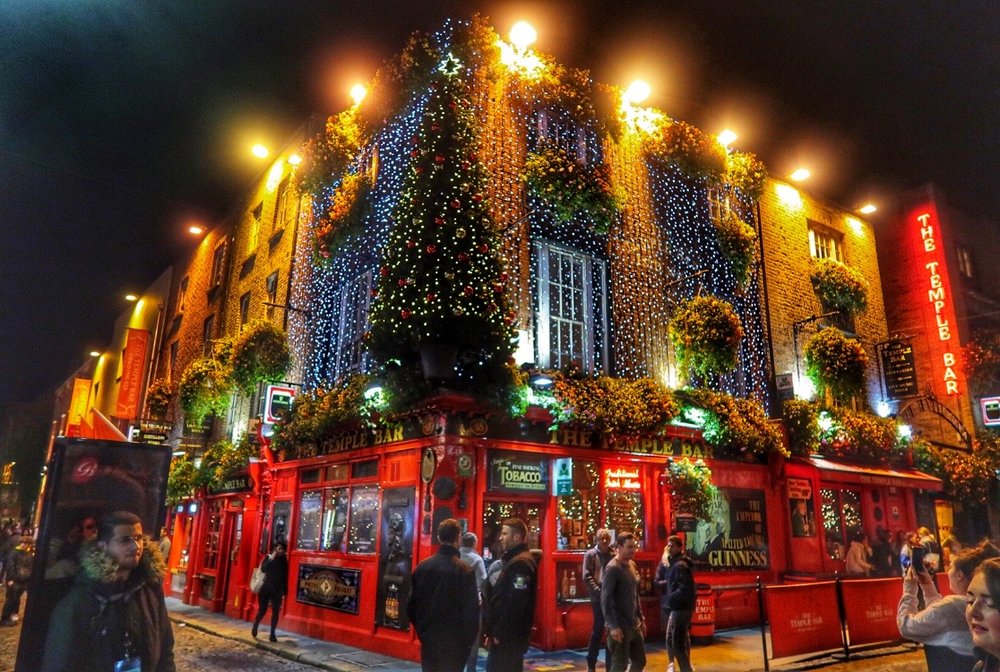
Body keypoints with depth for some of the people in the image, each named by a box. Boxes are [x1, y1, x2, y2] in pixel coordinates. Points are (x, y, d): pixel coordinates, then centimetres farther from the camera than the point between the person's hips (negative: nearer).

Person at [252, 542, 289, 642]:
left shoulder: (284, 561, 5)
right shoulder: (269, 557, -1)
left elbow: (285, 577, 8)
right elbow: (263, 569, -17)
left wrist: (285, 590, 7)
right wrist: (271, 559, -22)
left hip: (277, 590, 2)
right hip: (266, 587, -2)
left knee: (276, 611, -1)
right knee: (262, 610, 3)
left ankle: (272, 634, 6)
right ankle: (255, 627, 30)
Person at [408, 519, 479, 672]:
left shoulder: (422, 567, -1)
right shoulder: (464, 571, -15)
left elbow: (411, 605, 5)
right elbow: (471, 610, -12)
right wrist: (469, 639, 0)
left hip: (428, 638, 4)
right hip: (454, 640, -4)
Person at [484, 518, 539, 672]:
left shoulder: (521, 563, -18)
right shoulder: (511, 560, 15)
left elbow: (515, 603, -25)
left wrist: (500, 632, -20)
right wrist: (494, 630, 17)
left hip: (509, 635, -10)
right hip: (504, 633, 10)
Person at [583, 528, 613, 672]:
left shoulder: (613, 554, 8)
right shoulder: (590, 554, 1)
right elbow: (586, 577, -6)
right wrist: (599, 592, -14)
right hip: (598, 598, -3)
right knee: (598, 630, 3)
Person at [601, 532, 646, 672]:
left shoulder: (632, 565, 10)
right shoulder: (613, 568, -16)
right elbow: (606, 600, -19)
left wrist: (641, 619, 17)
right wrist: (613, 626, -23)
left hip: (634, 625, 8)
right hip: (620, 626, -8)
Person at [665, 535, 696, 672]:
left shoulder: (679, 565, -19)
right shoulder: (678, 563, 12)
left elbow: (684, 589, -27)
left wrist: (670, 598, -16)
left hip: (680, 608, -11)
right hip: (683, 607, 11)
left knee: (676, 642, -6)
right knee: (682, 640, 21)